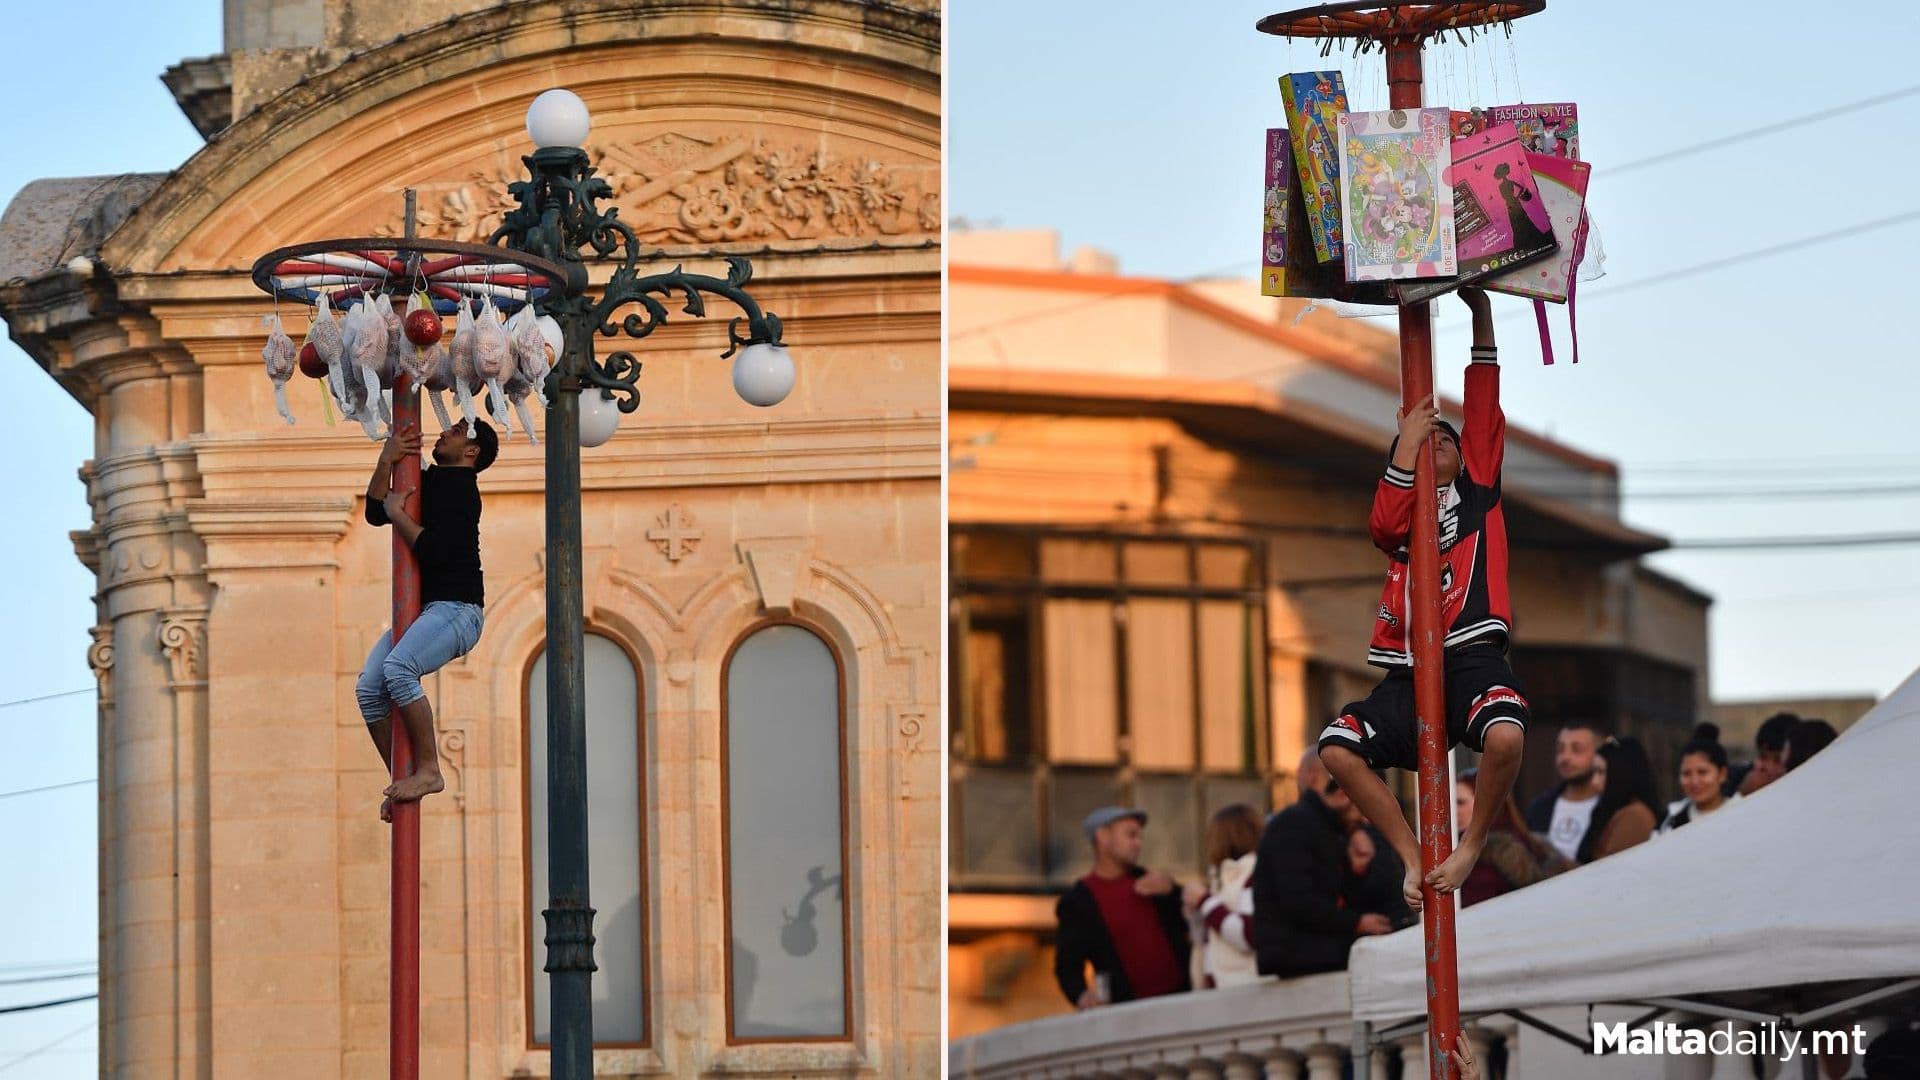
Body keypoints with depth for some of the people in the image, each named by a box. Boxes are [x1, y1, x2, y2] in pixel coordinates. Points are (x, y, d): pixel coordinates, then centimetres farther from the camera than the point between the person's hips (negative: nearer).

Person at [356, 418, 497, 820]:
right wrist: (386, 462, 5)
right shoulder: (429, 482, 20)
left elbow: (433, 549, -21)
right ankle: (403, 782, 1)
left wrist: (396, 512, -10)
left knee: (398, 668, -32)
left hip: (457, 608, -9)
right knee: (369, 687, -5)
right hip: (421, 610, 9)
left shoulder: (460, 489, -10)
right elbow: (375, 512, 17)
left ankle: (429, 770, -25)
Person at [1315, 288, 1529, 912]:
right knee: (1338, 749, -20)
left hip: (1473, 655, -3)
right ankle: (1414, 857, -7)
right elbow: (1385, 525, -3)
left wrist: (1480, 317, 4)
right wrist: (1405, 446, -2)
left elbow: (1485, 413, 9)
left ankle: (1473, 844, -9)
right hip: (1408, 671, 3)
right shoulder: (1403, 511, 22)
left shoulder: (1479, 488, 19)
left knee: (1505, 737, -35)